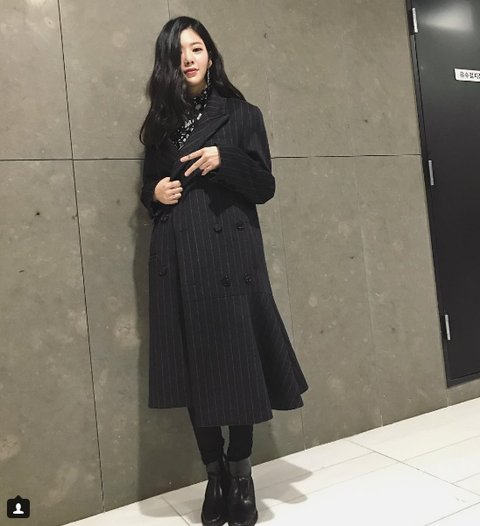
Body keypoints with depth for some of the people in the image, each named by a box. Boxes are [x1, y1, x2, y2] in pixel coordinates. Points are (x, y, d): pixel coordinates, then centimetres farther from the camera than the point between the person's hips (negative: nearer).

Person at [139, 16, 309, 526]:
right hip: (177, 259, 3)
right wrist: (155, 193, -3)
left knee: (236, 361, 0)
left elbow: (265, 188, 1)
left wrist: (224, 159, -13)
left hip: (230, 254, -2)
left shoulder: (242, 114, 6)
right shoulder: (160, 120, 15)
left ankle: (241, 474, 20)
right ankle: (215, 476, 20)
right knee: (193, 365, 4)